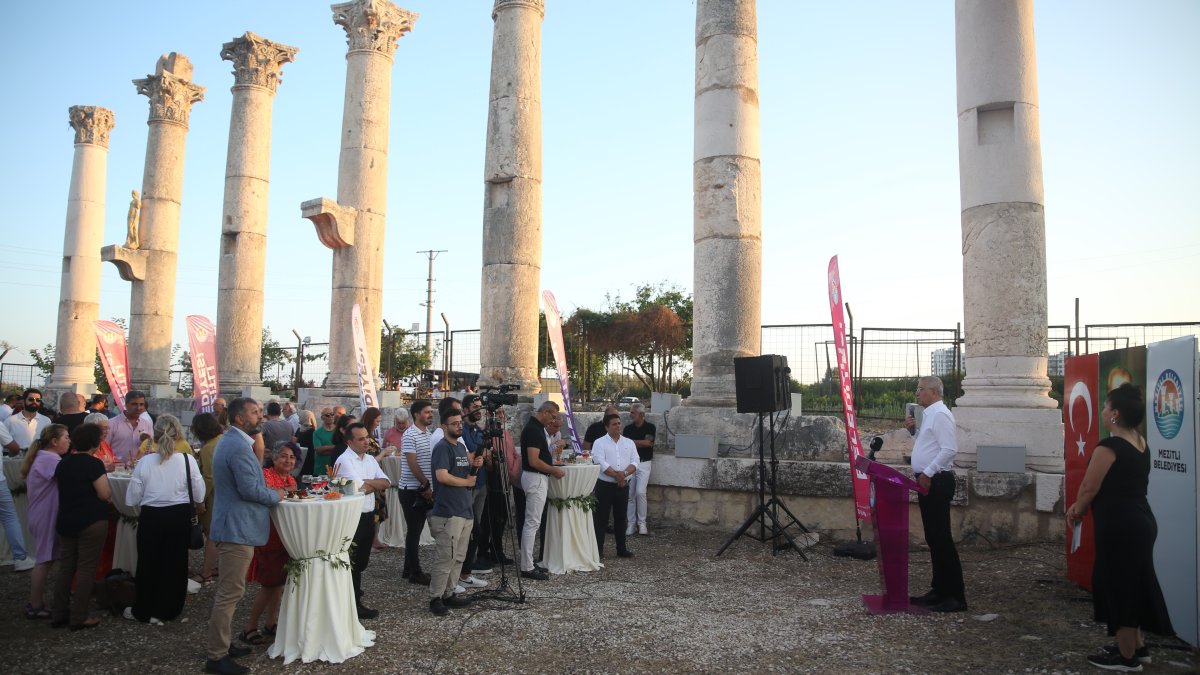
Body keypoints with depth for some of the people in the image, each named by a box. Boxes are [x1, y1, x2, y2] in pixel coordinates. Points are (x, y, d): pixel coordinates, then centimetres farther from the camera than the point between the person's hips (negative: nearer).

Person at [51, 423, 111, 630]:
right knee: (86, 569, 0)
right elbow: (105, 494, -16)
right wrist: (105, 477, 2)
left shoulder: (62, 463, 8)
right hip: (91, 522, -7)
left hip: (65, 522, 7)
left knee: (66, 567, 14)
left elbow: (63, 489, 20)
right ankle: (78, 618, 3)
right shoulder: (93, 463, -15)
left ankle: (59, 614, 19)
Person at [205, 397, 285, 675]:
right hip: (237, 528, -11)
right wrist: (276, 495, -8)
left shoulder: (231, 441, 14)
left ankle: (223, 643, 30)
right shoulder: (238, 446, -20)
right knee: (230, 593, -4)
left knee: (228, 592, 19)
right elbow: (250, 489, -24)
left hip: (233, 526, 11)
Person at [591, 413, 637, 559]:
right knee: (601, 518, 1)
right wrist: (616, 475, -17)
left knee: (621, 518, 12)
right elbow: (600, 463, -15)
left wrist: (624, 473, -17)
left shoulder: (629, 443, 9)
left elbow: (635, 462, 0)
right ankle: (598, 549, 8)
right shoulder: (599, 443, -4)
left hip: (623, 486, 4)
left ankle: (622, 548, 21)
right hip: (604, 486, -4)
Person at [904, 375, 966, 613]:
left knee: (941, 539, -8)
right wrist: (913, 429, 11)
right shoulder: (930, 414, 17)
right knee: (933, 539, 14)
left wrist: (928, 473, -21)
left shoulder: (940, 414, -14)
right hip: (928, 481, 10)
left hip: (936, 482, -10)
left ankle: (955, 596, -2)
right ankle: (940, 590, 21)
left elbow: (949, 449, -22)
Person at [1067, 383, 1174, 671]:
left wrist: (1078, 511, 6)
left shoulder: (1109, 447, -20)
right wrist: (1080, 507, 16)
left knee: (1118, 585, 3)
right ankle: (1138, 646, 32)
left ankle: (1127, 656, 14)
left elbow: (1089, 488, -14)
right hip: (1140, 520, 9)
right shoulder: (1140, 443, 8)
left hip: (1119, 526, -9)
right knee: (1132, 583, 20)